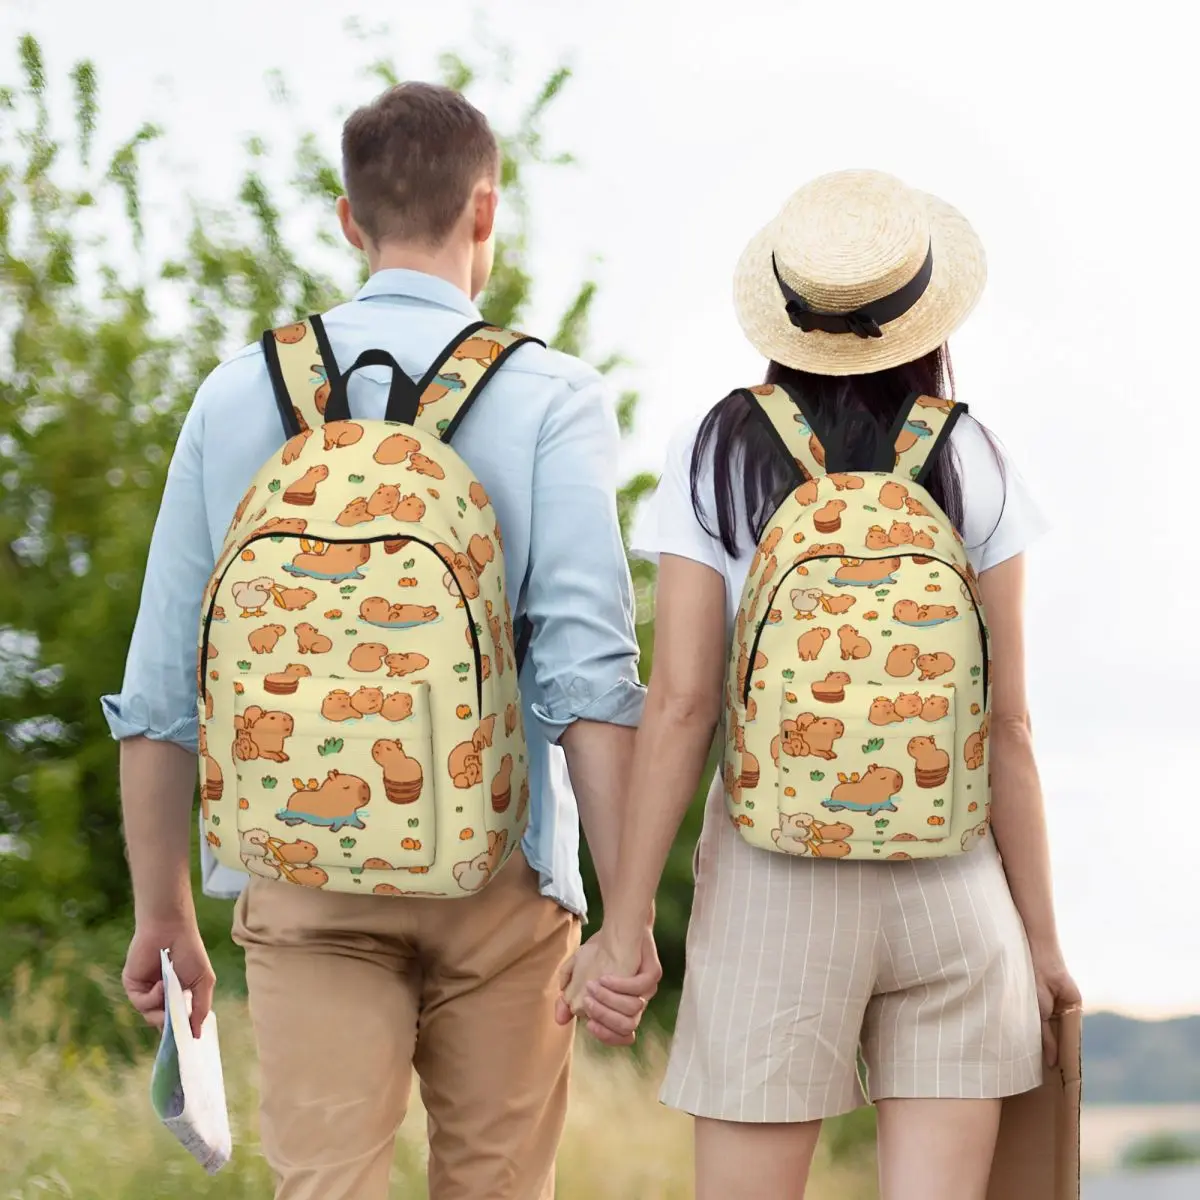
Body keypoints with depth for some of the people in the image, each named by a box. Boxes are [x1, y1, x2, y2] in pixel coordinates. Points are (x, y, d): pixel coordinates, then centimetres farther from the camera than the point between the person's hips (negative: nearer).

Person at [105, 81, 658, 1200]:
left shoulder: (240, 394, 5)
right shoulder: (549, 397, -3)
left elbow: (160, 686, 6)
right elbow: (588, 669, -13)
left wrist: (162, 913, 15)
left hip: (303, 881, 1)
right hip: (496, 874, -1)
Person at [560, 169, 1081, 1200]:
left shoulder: (718, 457, -1)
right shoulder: (971, 465, 1)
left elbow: (681, 704, -7)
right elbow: (1008, 724, 0)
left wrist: (625, 923, -3)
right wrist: (1041, 933, 7)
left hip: (774, 880, -1)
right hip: (953, 880, 1)